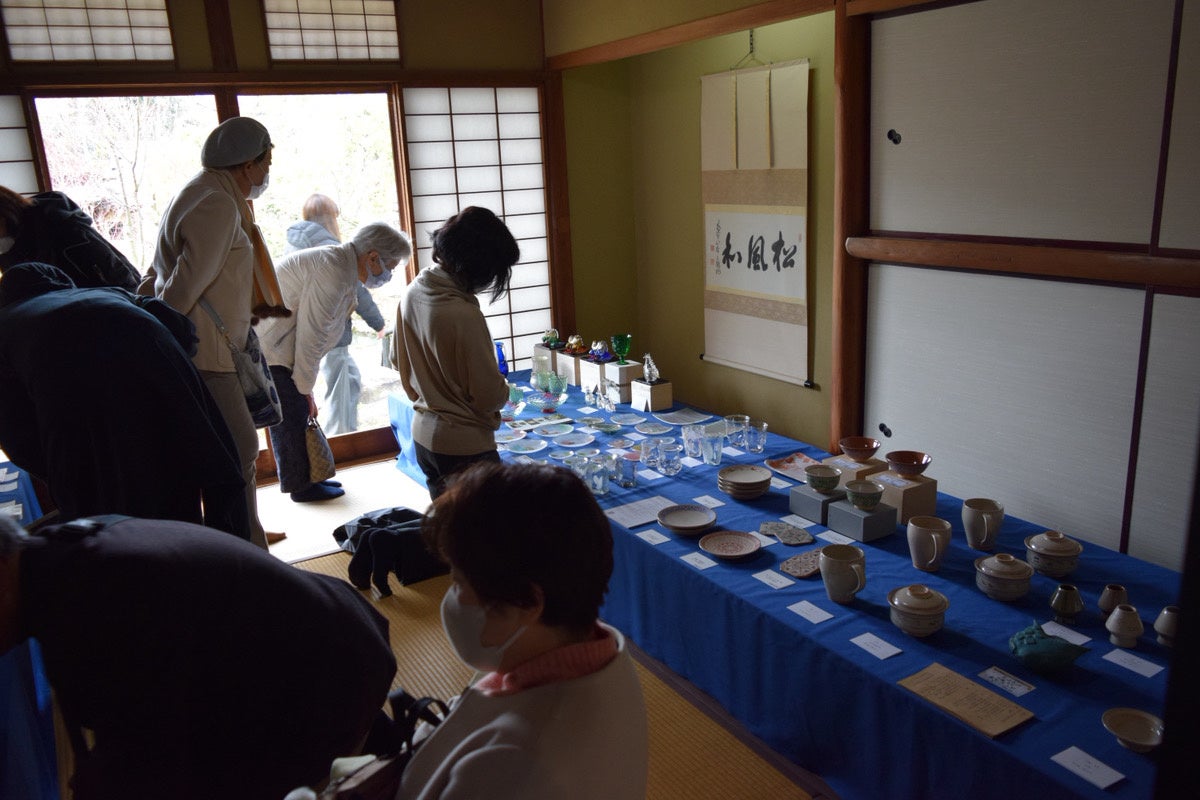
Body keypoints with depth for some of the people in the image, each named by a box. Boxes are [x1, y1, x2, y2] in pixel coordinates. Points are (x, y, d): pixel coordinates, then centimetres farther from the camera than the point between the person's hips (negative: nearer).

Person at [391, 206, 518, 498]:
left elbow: (398, 359, 13)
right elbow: (490, 397, -18)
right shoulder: (464, 315, -26)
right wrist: (504, 387, 3)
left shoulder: (413, 293, -2)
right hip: (464, 445, -8)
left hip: (423, 433, 9)